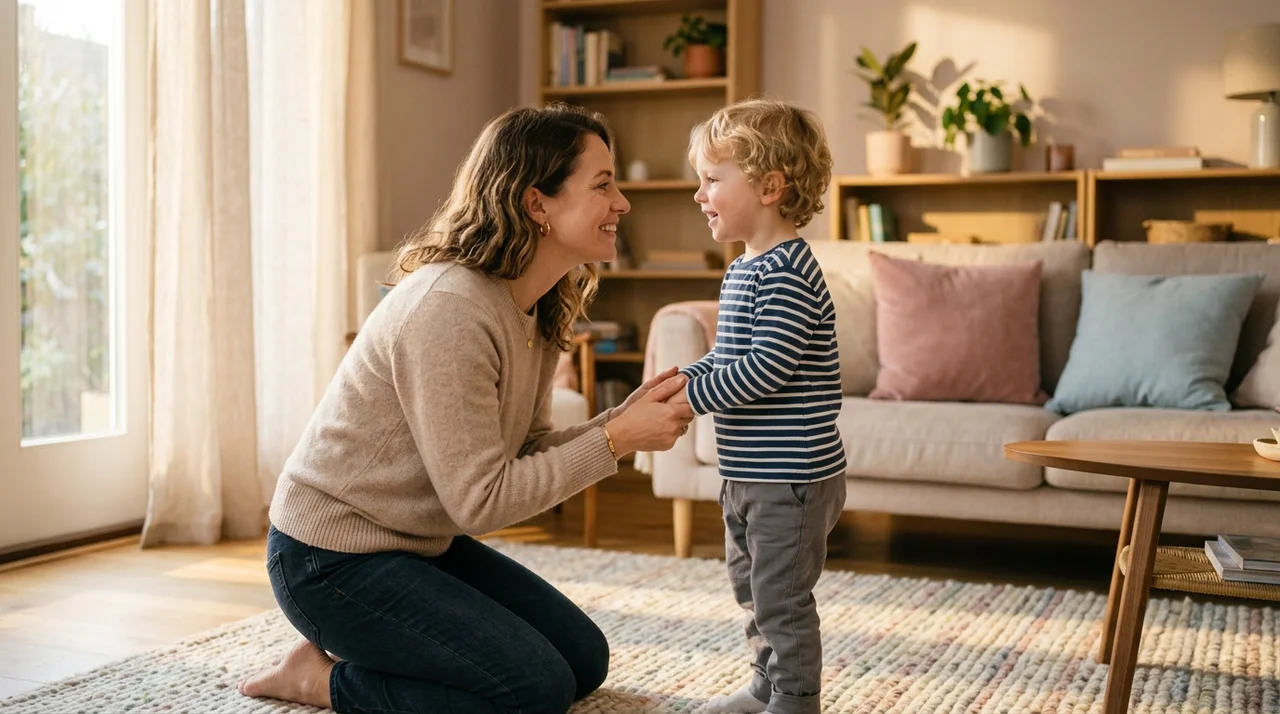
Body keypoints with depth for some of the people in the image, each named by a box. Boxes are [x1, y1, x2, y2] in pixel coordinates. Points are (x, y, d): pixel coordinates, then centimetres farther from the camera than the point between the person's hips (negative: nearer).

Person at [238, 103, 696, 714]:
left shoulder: (538, 313, 2)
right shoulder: (449, 307, -28)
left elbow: (527, 455, 1)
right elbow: (481, 501, -27)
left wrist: (630, 415, -13)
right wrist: (616, 438, -24)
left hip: (423, 543, 9)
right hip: (331, 558, -9)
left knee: (584, 660, 9)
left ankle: (371, 650, 17)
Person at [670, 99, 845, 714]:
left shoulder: (786, 272, -20)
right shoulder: (744, 270, 12)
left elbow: (766, 367, -26)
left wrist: (690, 399, -21)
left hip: (790, 477, -11)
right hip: (748, 474, 11)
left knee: (782, 596, 1)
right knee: (750, 586, 22)